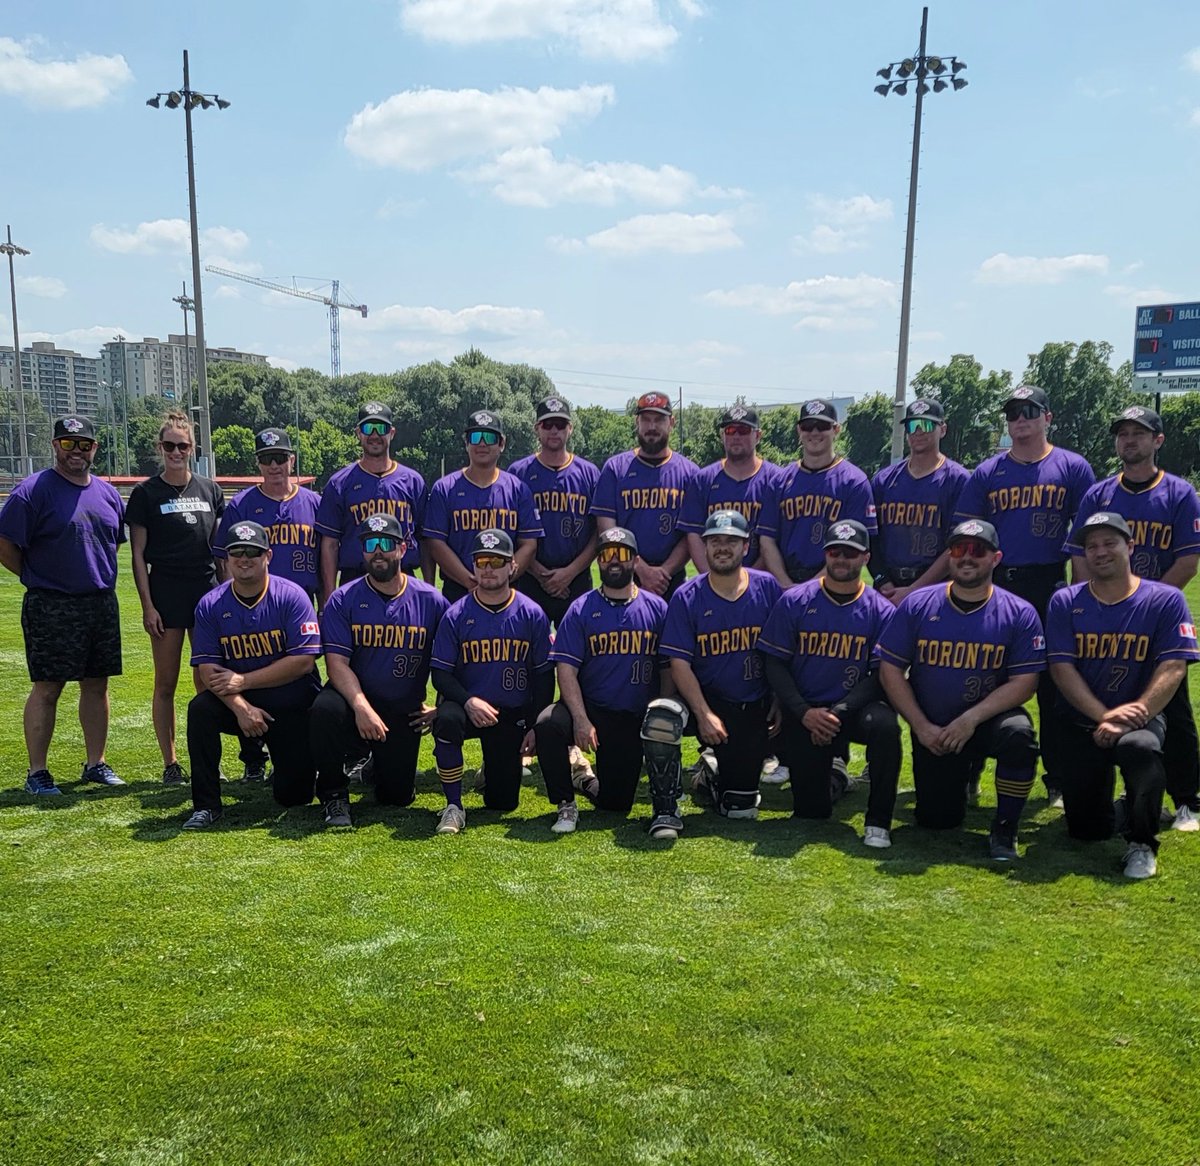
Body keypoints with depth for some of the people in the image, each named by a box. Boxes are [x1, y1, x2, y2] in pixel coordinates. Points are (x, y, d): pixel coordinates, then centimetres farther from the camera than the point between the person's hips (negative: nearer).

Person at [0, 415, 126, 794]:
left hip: (103, 604, 6)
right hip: (51, 608, -6)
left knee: (96, 685, 11)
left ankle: (96, 763, 22)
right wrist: (41, 579, -3)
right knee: (47, 688, 0)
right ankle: (37, 773, 9)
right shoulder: (33, 490, -8)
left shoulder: (107, 494, 11)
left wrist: (101, 580, 12)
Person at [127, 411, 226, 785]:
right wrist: (147, 605, -8)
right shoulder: (146, 493, 0)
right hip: (166, 595, -3)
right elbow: (139, 554, -1)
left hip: (207, 592, 3)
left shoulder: (209, 489, 9)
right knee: (166, 683, 3)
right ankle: (170, 763, 12)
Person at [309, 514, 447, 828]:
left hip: (405, 711, 1)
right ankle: (333, 793, -9)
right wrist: (361, 706, -28)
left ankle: (382, 757, 35)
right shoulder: (343, 599, -5)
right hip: (355, 699, -1)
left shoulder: (431, 601, -3)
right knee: (325, 709, -35)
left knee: (398, 795, -3)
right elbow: (336, 662, -13)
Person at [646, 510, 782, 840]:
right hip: (704, 698, -1)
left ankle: (715, 780, 38)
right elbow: (679, 662, -11)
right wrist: (704, 714, -20)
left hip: (754, 708, 2)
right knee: (661, 718, -35)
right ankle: (666, 810, -15)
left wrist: (780, 703, 0)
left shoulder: (767, 587, -1)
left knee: (741, 808, 0)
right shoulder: (687, 597, -6)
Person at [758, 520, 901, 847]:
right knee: (810, 812, -1)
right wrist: (804, 713, -14)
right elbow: (774, 663, -2)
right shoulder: (794, 601, -1)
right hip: (803, 712, 0)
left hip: (854, 707, 0)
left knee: (884, 724, -36)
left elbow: (880, 675, -4)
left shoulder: (880, 611, -1)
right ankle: (831, 776, 38)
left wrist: (838, 712, -18)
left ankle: (878, 821, -18)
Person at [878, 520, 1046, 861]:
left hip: (988, 719, -2)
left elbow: (1024, 681, -12)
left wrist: (972, 719, -23)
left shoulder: (1019, 613, -9)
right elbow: (890, 670, -5)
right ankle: (963, 771, 39)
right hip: (931, 729, 2)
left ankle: (1004, 829, -13)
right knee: (937, 820, 3)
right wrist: (921, 726, -12)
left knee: (1019, 733, -36)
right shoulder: (916, 605, -6)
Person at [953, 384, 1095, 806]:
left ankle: (1059, 780, 15)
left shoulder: (1073, 468, 4)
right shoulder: (987, 472, 8)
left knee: (1054, 685, 4)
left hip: (1051, 588, -1)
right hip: (996, 587, 1)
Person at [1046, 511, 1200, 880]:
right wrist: (1104, 716, -20)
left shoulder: (1166, 600, -4)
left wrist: (1135, 715, -26)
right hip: (1082, 723, 2)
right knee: (1086, 830, -1)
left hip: (1142, 718, -2)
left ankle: (1141, 844, -14)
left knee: (1140, 748, -39)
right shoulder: (1065, 602, 0)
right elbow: (1062, 669, -8)